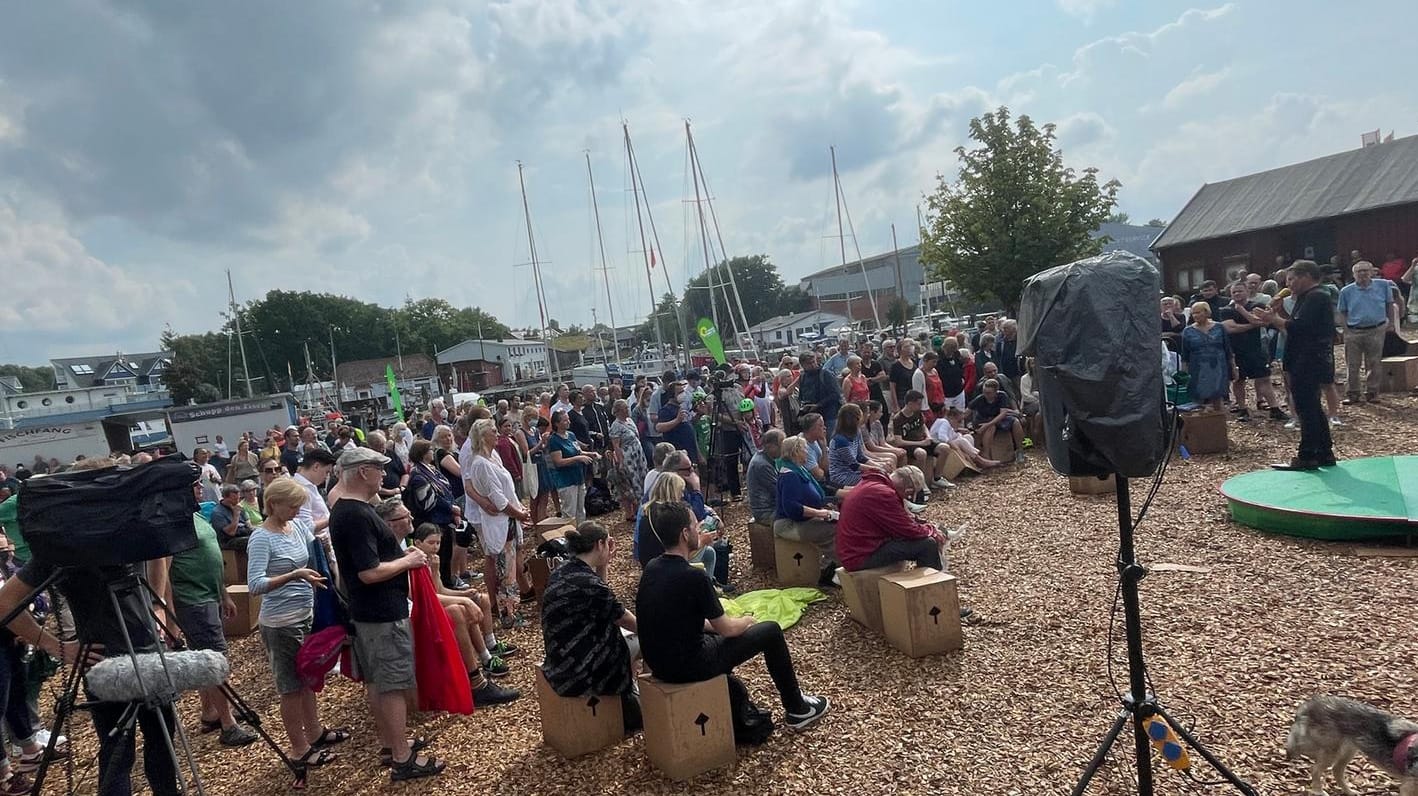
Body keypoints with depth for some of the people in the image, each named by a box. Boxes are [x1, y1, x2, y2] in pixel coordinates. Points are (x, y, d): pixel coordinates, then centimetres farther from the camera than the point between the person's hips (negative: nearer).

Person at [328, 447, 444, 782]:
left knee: (376, 681, 18)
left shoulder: (342, 510, 8)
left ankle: (388, 743, 30)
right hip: (384, 613, -10)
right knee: (394, 685, -2)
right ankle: (402, 759, 7)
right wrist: (407, 561, -14)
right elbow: (370, 572, -28)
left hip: (367, 611, 10)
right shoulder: (357, 515, -24)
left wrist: (401, 554, 9)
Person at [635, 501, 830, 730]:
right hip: (688, 667, -8)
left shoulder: (651, 568, -1)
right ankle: (798, 710, 22)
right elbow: (726, 629, -12)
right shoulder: (692, 577, -24)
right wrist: (746, 621, 11)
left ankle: (738, 703, 40)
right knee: (771, 631, 5)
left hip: (657, 662, 8)